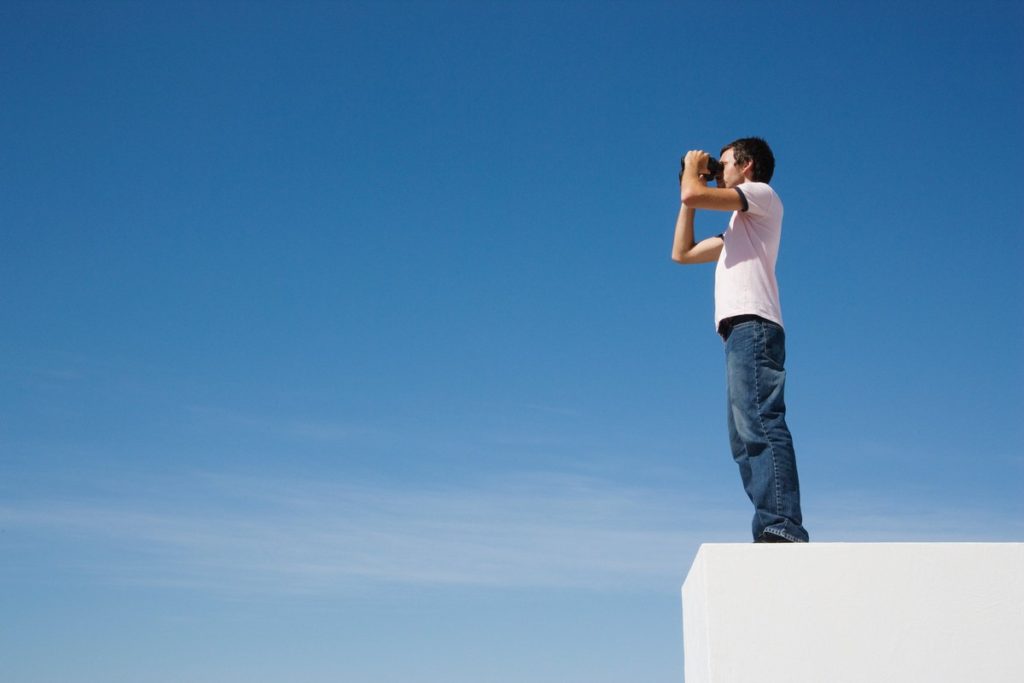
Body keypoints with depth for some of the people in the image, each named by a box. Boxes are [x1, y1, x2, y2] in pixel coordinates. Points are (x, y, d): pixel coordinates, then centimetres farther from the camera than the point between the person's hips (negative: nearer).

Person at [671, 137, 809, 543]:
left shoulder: (762, 194, 9)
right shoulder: (739, 226, 35)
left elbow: (693, 195, -6)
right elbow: (681, 253, 37)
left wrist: (693, 169, 16)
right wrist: (691, 190, 35)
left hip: (752, 326, -10)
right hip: (741, 332, 10)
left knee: (760, 425, -23)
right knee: (746, 438, 0)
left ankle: (781, 528, -33)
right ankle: (776, 531, -7)